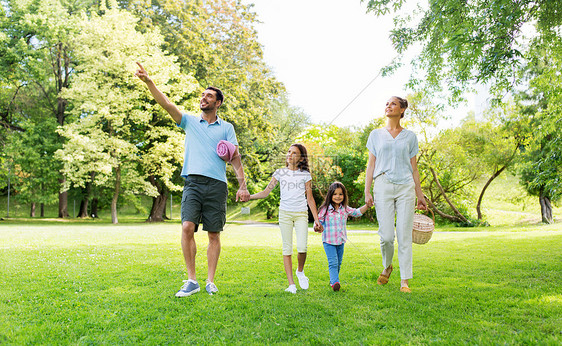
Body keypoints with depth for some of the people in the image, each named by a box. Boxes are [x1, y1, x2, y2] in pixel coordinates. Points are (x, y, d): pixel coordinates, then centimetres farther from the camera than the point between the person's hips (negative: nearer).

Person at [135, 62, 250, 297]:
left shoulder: (226, 128, 12)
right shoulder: (190, 122, 16)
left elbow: (235, 157, 7)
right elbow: (167, 104, 4)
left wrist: (242, 185, -4)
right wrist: (148, 82, -8)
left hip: (217, 185, 0)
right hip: (193, 182, 1)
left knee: (214, 234, 2)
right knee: (187, 227, -14)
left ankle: (210, 281, 11)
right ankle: (191, 280, -3)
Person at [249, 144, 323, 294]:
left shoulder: (305, 175, 5)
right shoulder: (280, 173, 7)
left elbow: (310, 199, 7)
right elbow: (266, 192, 4)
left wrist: (316, 219, 3)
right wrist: (249, 196, -11)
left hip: (301, 214, -1)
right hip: (285, 213, 1)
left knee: (302, 248, -13)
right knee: (287, 248, 0)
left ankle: (300, 271, 17)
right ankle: (291, 284, 7)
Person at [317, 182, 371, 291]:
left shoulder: (345, 209, 5)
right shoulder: (325, 209, -8)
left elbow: (357, 212, 13)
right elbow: (319, 220, -4)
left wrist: (367, 206, 0)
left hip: (341, 240, 5)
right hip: (328, 241, -5)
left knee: (338, 262, 14)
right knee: (333, 262, -14)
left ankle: (333, 280, 30)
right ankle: (335, 282, -19)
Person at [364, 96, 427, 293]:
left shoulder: (410, 136, 12)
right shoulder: (376, 134, 11)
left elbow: (414, 167, 13)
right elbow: (371, 165, 9)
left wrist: (419, 194, 9)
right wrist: (367, 192, 0)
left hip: (406, 188, 1)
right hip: (383, 186, 0)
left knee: (405, 236, -3)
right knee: (386, 236, -4)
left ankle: (405, 281, 6)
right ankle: (387, 266, 26)